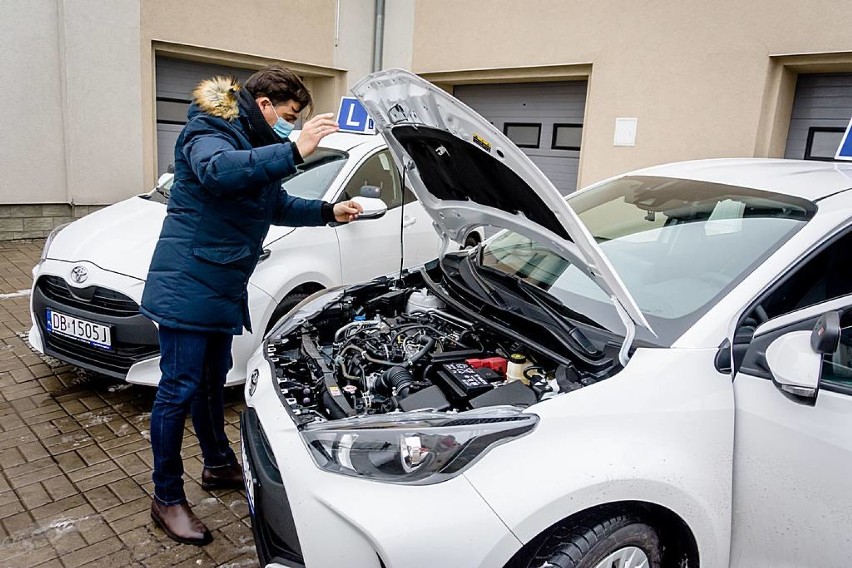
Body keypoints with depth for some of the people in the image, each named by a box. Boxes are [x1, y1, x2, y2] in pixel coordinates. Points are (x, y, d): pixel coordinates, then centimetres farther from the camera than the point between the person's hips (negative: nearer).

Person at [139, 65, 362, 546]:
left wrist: (329, 212, 16)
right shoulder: (208, 134, -13)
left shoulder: (252, 144, 17)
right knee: (179, 388, -2)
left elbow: (278, 205, 25)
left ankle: (219, 464, 37)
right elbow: (219, 170, -38)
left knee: (213, 377, 20)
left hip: (223, 287, 10)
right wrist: (294, 151, -44)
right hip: (188, 284, -10)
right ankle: (167, 498, 12)